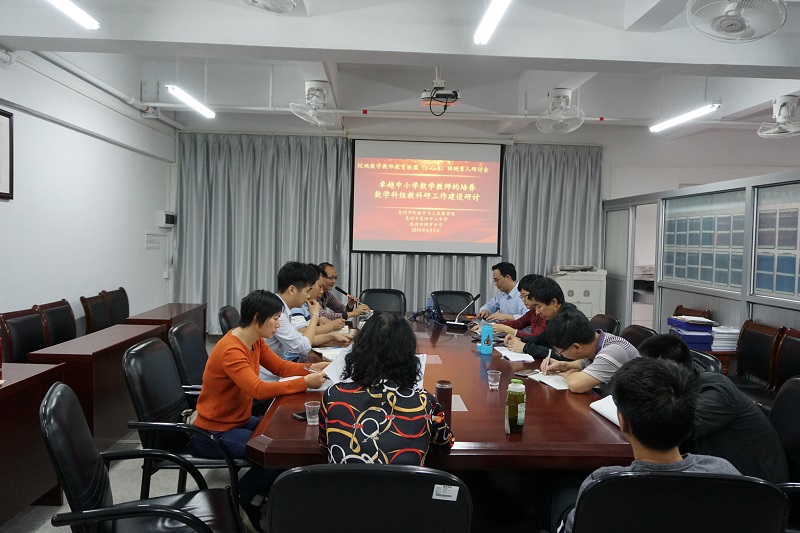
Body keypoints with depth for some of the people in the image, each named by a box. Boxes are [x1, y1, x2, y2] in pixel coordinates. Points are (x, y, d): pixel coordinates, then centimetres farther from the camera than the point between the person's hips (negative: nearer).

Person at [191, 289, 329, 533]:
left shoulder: (256, 341, 0)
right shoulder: (230, 350, -28)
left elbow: (281, 366, 10)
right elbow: (259, 389, -37)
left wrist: (311, 368, -8)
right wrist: (305, 382, -32)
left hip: (240, 421, 10)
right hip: (213, 433, -9)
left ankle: (257, 496, 17)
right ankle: (241, 497, 5)